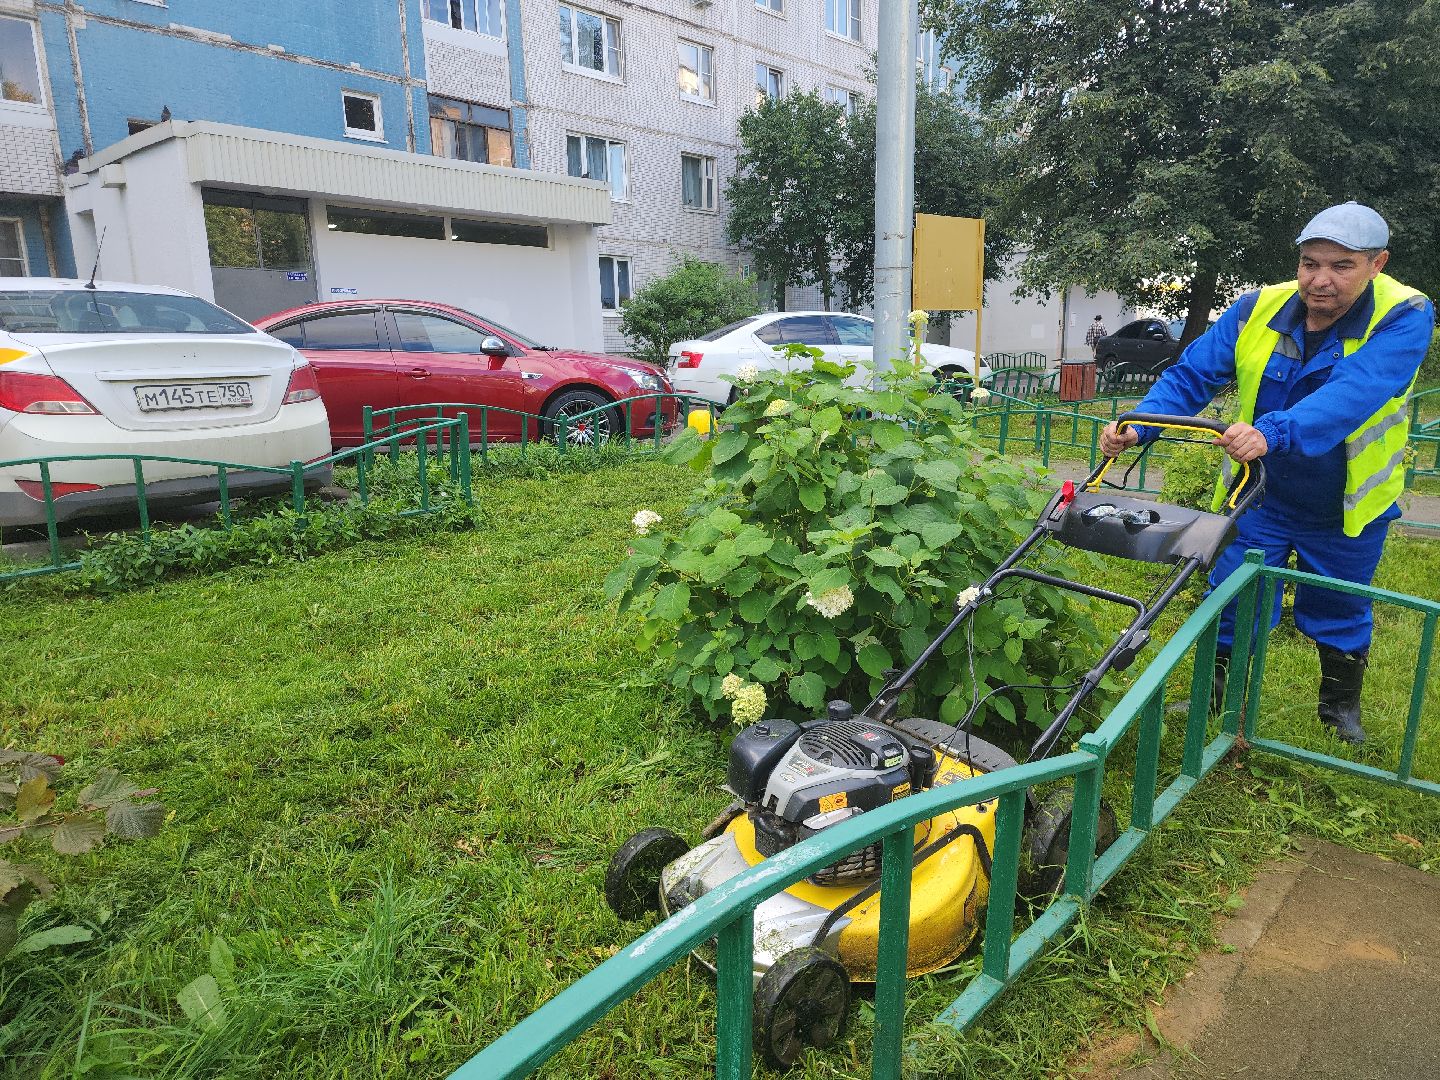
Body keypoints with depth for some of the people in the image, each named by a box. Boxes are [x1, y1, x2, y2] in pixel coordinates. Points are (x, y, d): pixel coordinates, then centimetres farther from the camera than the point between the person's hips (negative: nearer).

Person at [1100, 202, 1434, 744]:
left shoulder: (1403, 317, -21)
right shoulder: (1259, 309, -12)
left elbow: (1353, 393, -38)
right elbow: (1192, 375, -14)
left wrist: (1273, 432, -56)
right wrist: (1137, 427, -32)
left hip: (1347, 506, -1)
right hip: (1259, 494, 1)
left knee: (1339, 612, 19)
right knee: (1231, 599, 7)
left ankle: (1341, 703, 44)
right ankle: (1218, 693, 31)